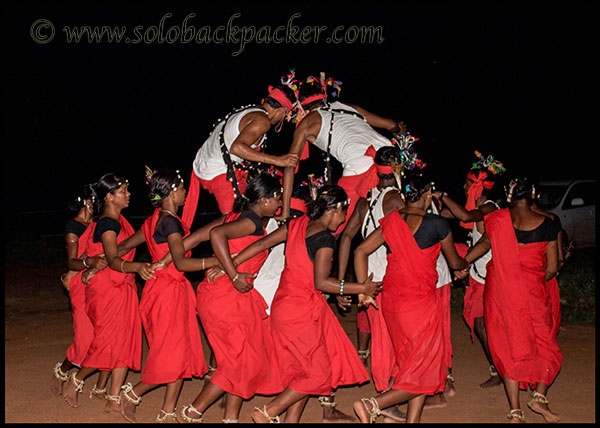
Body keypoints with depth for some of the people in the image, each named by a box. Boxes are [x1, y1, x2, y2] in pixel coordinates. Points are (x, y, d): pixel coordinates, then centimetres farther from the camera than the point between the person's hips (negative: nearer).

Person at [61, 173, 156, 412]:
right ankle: (75, 382, 19)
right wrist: (137, 266, -50)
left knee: (125, 341, 4)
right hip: (107, 291, -9)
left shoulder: (118, 220, 10)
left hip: (123, 289, 9)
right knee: (107, 343, -5)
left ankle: (114, 401, 7)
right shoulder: (107, 224, -20)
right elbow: (113, 260, -34)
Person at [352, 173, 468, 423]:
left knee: (412, 365, 17)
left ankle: (413, 418, 15)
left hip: (391, 300, 6)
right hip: (420, 302, -6)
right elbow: (454, 263, 7)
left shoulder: (391, 222, 5)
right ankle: (373, 404, -12)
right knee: (424, 372, 1)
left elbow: (361, 251, 2)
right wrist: (465, 264, 30)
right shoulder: (437, 224, -8)